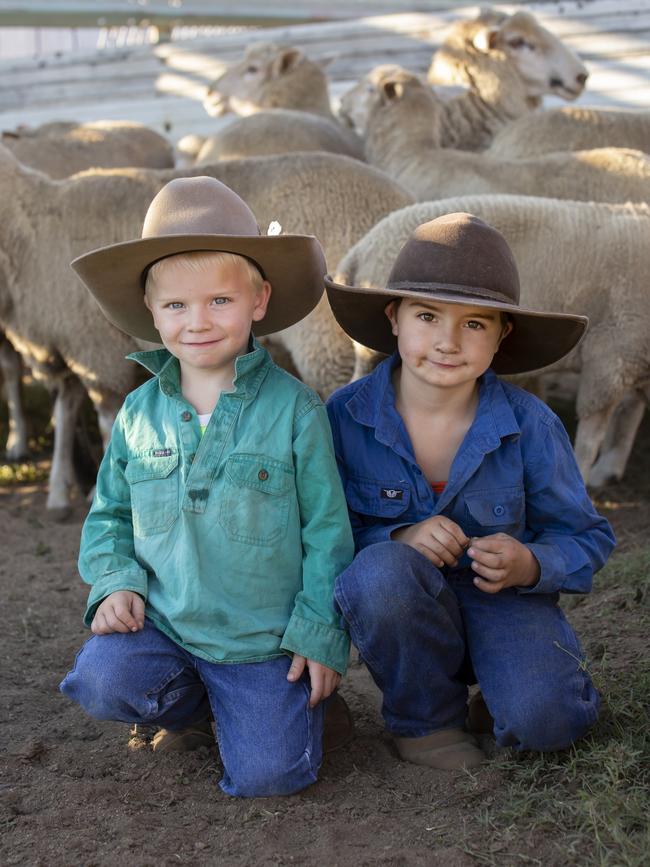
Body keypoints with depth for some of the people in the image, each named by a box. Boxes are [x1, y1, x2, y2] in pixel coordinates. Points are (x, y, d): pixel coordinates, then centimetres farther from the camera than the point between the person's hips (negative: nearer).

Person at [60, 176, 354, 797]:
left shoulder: (295, 410, -10)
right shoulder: (139, 413, 1)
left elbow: (327, 530, -6)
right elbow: (109, 515, 13)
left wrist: (320, 632, -7)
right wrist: (117, 582, -5)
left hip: (267, 639, -3)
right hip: (164, 625, 3)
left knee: (266, 774, -14)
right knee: (101, 680, -24)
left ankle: (250, 706, 21)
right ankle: (193, 705, 10)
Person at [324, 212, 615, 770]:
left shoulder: (531, 425, -12)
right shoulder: (345, 415, -13)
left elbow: (587, 537, -4)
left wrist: (530, 565, -26)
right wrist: (395, 539, -29)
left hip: (501, 601, 0)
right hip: (399, 605, 1)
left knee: (542, 720, -28)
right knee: (381, 572, -35)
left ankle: (501, 687, 12)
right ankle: (426, 716, -7)